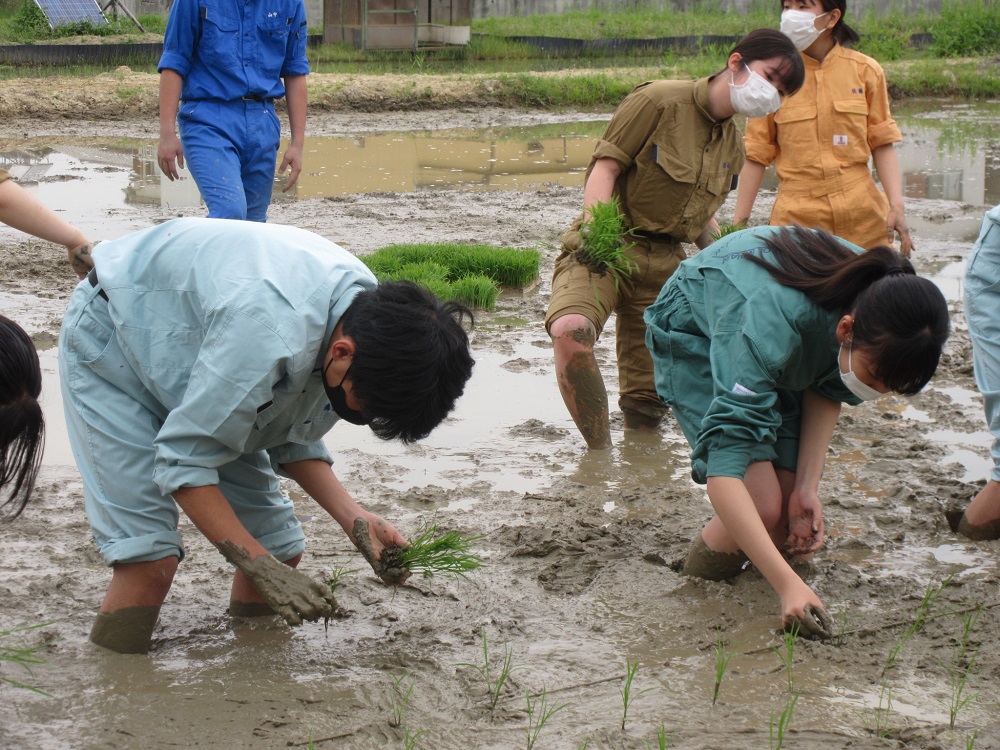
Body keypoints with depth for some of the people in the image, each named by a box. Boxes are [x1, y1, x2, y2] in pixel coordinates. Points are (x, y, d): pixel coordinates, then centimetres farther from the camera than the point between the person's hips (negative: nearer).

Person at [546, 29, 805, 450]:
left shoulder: (733, 148, 15)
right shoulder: (659, 101, -7)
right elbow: (605, 166, -12)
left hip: (666, 262, 7)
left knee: (646, 406, 4)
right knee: (571, 331, -35)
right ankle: (599, 453, -23)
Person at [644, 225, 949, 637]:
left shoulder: (880, 302, -29)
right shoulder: (769, 325, -46)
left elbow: (826, 388, -8)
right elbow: (723, 476, -49)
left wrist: (808, 486, -19)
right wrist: (789, 585, -56)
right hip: (696, 335, -5)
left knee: (799, 523, -10)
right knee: (764, 507, -22)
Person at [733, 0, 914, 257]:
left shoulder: (865, 70, 3)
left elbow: (882, 143, 6)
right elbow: (756, 154, 3)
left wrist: (897, 206, -5)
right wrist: (739, 222, 0)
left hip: (863, 215, 1)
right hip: (796, 217, -1)